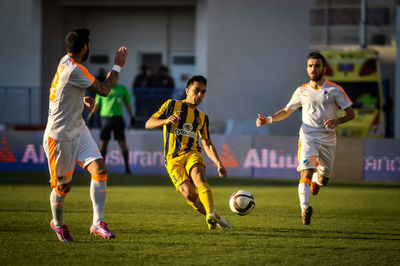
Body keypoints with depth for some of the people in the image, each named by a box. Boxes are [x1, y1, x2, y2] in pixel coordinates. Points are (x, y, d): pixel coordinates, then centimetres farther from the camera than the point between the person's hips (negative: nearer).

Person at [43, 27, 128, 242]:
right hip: (59, 135, -9)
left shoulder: (66, 62, 6)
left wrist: (82, 99, 12)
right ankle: (58, 223, 31)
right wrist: (117, 66, -6)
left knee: (99, 169, -9)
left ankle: (98, 223, -10)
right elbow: (104, 90, -16)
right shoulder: (74, 70, -24)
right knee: (63, 186, 5)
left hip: (78, 129, 9)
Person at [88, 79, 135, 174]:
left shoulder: (122, 89, 9)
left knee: (122, 143, -5)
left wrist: (132, 116, 9)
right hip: (105, 117, 1)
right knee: (103, 143, 1)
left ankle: (127, 167, -2)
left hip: (118, 118, -1)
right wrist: (91, 114, 2)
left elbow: (127, 104, 14)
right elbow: (97, 104, 15)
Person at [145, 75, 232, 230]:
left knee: (199, 177, -32)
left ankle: (211, 216, -48)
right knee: (188, 192, -24)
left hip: (192, 154, 2)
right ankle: (215, 217, -7)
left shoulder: (202, 117, 22)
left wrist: (218, 163, 9)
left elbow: (207, 144, 24)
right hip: (173, 159, -2)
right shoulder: (172, 105, 11)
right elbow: (149, 124, 6)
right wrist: (166, 121, -15)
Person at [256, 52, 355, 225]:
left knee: (323, 180, 8)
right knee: (306, 172, -22)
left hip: (328, 139, 0)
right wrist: (269, 119, 1)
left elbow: (351, 114, 2)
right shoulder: (302, 91, 6)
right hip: (308, 138, 0)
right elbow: (286, 111, 17)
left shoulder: (334, 90, 0)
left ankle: (316, 179, 46)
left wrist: (337, 121, -18)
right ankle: (305, 209, -30)